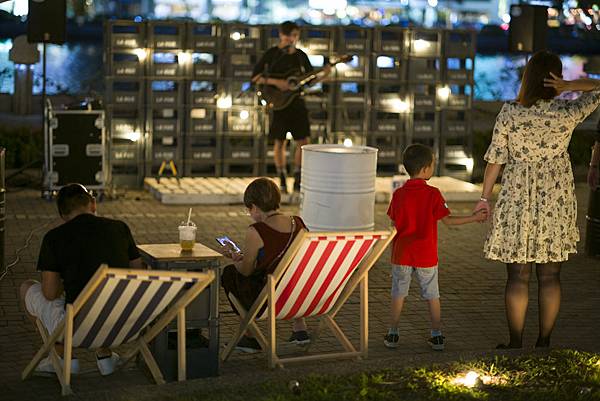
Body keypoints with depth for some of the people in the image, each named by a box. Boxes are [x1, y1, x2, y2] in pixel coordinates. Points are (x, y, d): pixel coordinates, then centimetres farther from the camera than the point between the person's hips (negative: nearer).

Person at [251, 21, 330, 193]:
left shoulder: (301, 55, 8)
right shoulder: (272, 54, -4)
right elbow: (255, 77, -7)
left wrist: (323, 75, -6)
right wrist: (276, 82, -18)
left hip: (297, 102, 4)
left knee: (303, 140, 0)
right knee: (280, 142, 1)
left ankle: (298, 181, 11)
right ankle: (282, 181, 11)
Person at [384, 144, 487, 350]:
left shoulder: (398, 194, -3)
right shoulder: (433, 194, -11)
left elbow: (394, 224, 3)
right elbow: (447, 220, -8)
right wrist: (474, 218, 2)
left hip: (401, 255, 2)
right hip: (426, 255, -2)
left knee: (398, 294, 11)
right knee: (433, 295, 11)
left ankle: (393, 334, 14)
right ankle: (437, 335, 13)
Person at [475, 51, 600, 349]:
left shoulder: (509, 114, -11)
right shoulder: (567, 113, -9)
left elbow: (495, 160, -6)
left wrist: (485, 197, 5)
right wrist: (567, 87, -8)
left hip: (517, 204, -1)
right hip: (556, 203, 1)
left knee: (518, 276, 6)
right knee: (550, 275, 10)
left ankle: (516, 344, 11)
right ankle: (544, 342, 16)